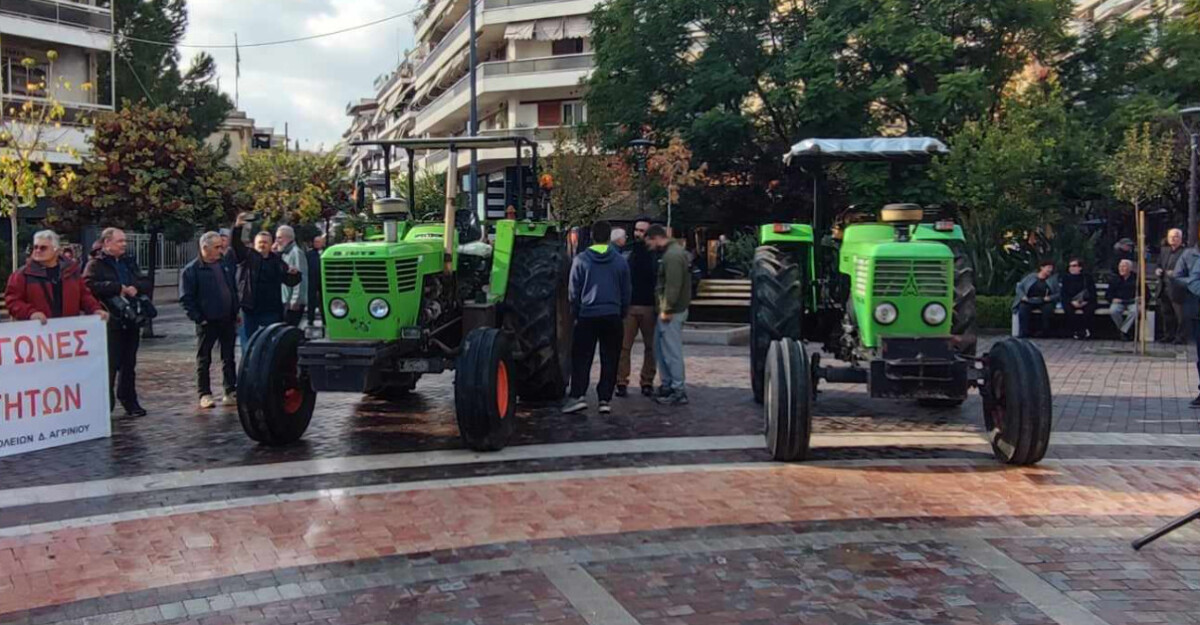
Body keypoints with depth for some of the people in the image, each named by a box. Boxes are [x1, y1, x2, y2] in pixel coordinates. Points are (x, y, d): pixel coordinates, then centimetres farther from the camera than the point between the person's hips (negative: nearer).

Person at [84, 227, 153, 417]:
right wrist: (119, 288, -17)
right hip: (110, 322, -6)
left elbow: (146, 283, 12)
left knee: (129, 364, 12)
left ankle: (129, 401, 21)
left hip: (131, 321, 6)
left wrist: (135, 288, -11)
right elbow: (90, 286, -21)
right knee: (109, 364, -6)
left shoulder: (129, 263, 17)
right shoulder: (96, 264, -4)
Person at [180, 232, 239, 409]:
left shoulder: (227, 265, 9)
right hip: (207, 322, -5)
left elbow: (235, 289, 17)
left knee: (229, 358, 9)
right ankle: (204, 394, 12)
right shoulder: (191, 270, -7)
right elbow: (186, 299, -9)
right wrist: (198, 318, -15)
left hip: (228, 320, 5)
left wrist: (236, 311, 8)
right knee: (204, 359, 5)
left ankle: (231, 391, 16)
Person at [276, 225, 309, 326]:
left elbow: (299, 278, -17)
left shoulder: (296, 252, -11)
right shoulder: (284, 253, 19)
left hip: (294, 302, -9)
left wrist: (295, 300, -20)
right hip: (286, 300, 9)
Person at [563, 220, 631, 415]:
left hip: (587, 316, -1)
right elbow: (626, 292, 9)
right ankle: (605, 399, 6)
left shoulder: (581, 260, -3)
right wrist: (622, 315, 19)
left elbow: (574, 292, 1)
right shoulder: (620, 261, 2)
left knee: (581, 358, 4)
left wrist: (576, 314, 12)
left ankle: (577, 396, -6)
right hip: (612, 317, 1)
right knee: (609, 360, 7)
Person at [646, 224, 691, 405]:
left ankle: (679, 392, 1)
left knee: (672, 351, -5)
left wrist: (667, 310, -21)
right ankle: (667, 385, 26)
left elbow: (673, 286, -24)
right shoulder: (672, 251, 15)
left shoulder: (673, 255, -18)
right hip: (668, 310, 11)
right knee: (660, 348, 18)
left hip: (672, 312, -11)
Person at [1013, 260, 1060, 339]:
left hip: (1045, 302, 0)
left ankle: (1044, 332, -25)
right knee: (1023, 308, -33)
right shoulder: (1030, 277, 12)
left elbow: (1058, 294, 8)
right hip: (1029, 301, 0)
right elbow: (1019, 287, 9)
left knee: (1048, 308, -35)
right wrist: (1023, 296, -9)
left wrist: (1050, 297, -12)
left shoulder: (1053, 279, 14)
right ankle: (1024, 332, -32)